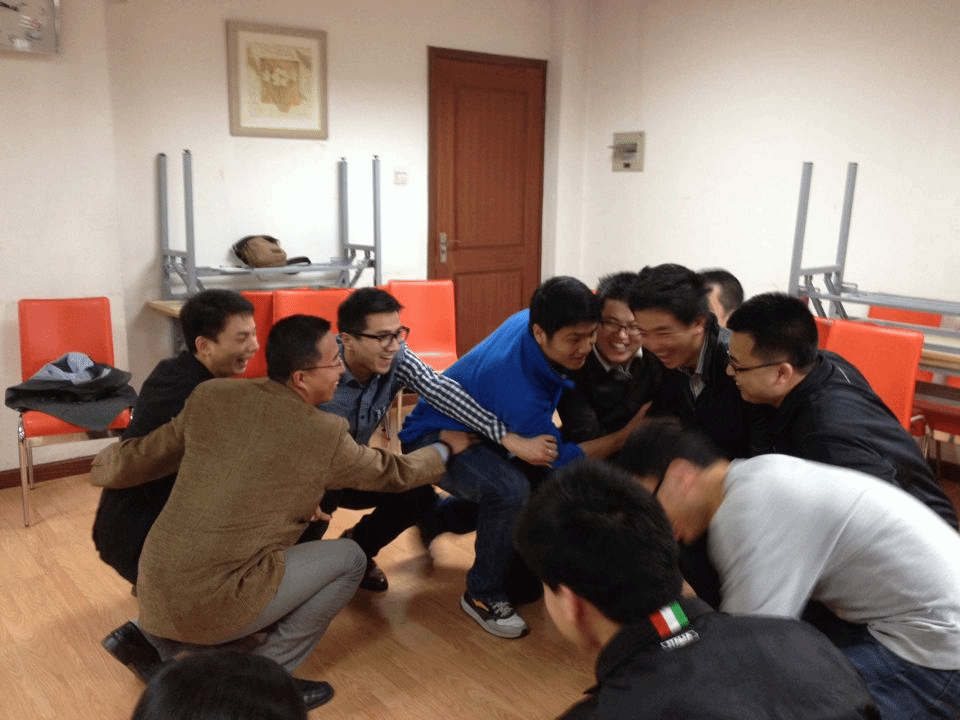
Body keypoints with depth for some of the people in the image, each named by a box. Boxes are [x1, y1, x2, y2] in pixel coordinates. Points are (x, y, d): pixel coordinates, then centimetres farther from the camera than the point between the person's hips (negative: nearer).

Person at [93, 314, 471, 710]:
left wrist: (105, 465, 35)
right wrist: (446, 447, 28)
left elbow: (136, 461, 12)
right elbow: (393, 473, 9)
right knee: (349, 558, 4)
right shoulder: (325, 434, -8)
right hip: (215, 601, -6)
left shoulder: (210, 395, 2)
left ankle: (151, 639, 20)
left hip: (154, 589, 7)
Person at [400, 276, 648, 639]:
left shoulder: (532, 318, -17)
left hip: (482, 427, 9)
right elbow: (561, 459, -26)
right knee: (510, 490, -34)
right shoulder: (519, 389, -39)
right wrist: (631, 431, -24)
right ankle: (483, 595, -9)